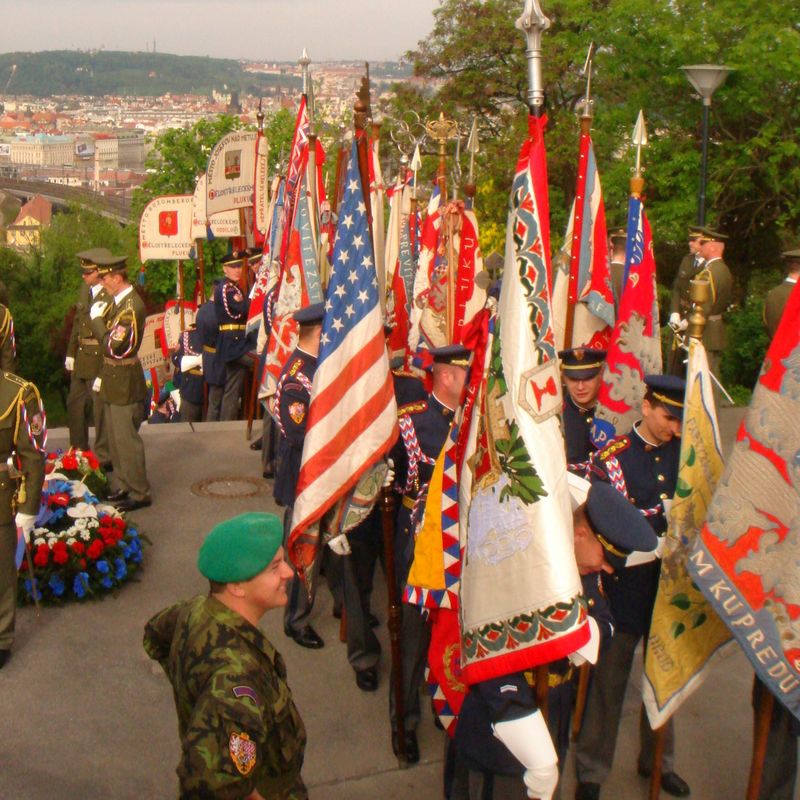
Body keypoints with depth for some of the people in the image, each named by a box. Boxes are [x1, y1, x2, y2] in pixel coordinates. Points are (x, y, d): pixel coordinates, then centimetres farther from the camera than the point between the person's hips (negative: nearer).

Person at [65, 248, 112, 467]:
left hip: (100, 361, -9)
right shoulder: (85, 288, 7)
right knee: (75, 405, 20)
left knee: (101, 409, 3)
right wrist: (71, 353, 15)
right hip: (80, 359, 9)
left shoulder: (112, 295, -20)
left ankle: (104, 458, 17)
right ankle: (78, 450, 38)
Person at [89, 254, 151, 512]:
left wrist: (97, 319, -18)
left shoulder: (132, 306, -22)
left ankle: (139, 493, 8)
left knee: (126, 439, -2)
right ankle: (123, 486, 31)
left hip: (125, 384, -10)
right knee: (116, 439, 18)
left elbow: (113, 345, -25)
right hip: (113, 383, 10)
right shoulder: (117, 301, 7)